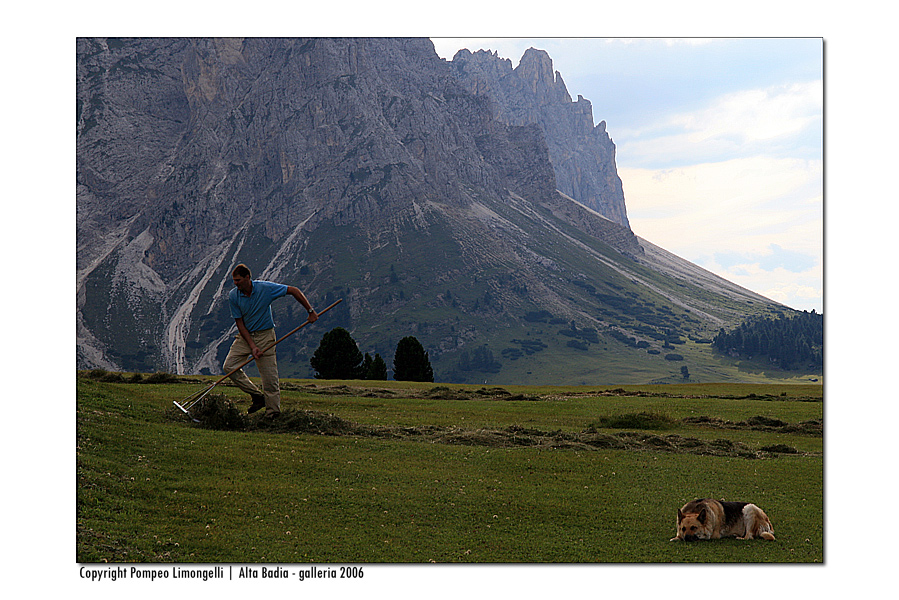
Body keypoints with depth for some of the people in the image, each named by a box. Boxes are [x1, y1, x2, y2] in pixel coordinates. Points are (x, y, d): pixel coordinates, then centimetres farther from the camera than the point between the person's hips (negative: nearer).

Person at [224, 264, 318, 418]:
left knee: (269, 377, -6)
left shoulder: (266, 288, -17)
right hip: (245, 336, 4)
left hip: (264, 335, -3)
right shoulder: (233, 296, -10)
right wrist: (252, 346, -16)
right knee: (229, 366, -10)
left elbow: (293, 291, -7)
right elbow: (240, 323, -7)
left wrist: (310, 311, -7)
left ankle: (273, 413, 3)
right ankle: (257, 396, 2)